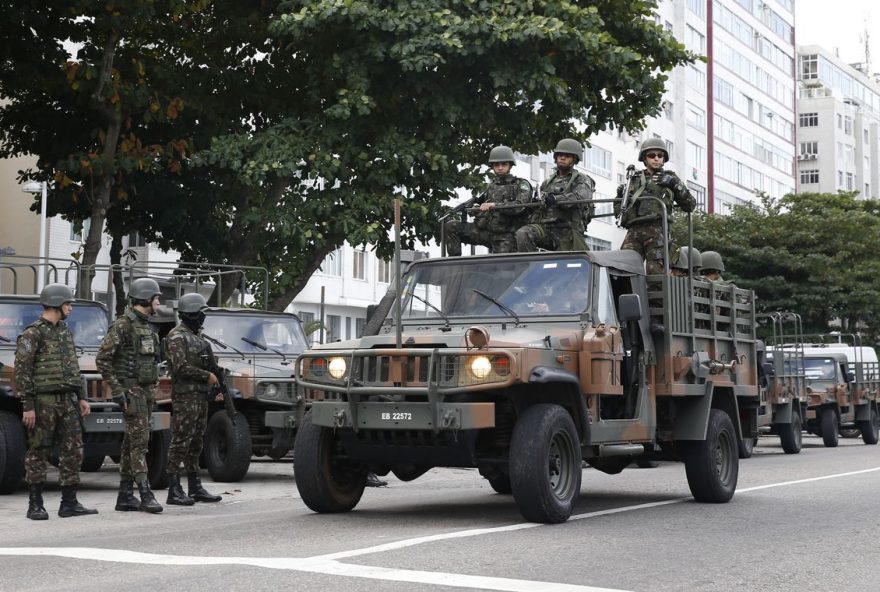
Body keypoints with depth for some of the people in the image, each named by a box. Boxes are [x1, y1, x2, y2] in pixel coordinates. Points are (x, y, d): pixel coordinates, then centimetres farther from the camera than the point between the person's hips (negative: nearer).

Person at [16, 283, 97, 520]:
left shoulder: (66, 331, 14)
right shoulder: (33, 333, -9)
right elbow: (22, 371, -13)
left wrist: (81, 397, 15)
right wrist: (28, 406, -16)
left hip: (67, 400, 7)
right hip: (44, 402, -7)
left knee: (73, 451, 5)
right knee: (38, 452, 0)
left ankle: (69, 503, 11)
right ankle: (35, 505, 7)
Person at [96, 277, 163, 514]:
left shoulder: (146, 326, 16)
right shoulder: (122, 325, -12)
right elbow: (102, 359, -15)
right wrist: (116, 391, -18)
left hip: (146, 390, 9)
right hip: (131, 391, -9)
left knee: (131, 442, 9)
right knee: (140, 441, -13)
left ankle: (125, 496, 12)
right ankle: (146, 495, -15)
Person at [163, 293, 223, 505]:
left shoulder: (197, 335, 19)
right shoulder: (176, 337, -10)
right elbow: (181, 367, -20)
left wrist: (217, 375, 9)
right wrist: (207, 375, -15)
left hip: (201, 396, 9)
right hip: (185, 397, -9)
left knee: (196, 443, 12)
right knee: (181, 442, -9)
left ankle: (195, 488, 18)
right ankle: (174, 491, -8)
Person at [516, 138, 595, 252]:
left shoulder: (581, 180, 6)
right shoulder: (547, 183, 23)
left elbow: (581, 198, -16)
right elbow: (538, 210, 25)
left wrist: (556, 199, -28)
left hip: (567, 231, -4)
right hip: (545, 227, 4)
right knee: (522, 234, -23)